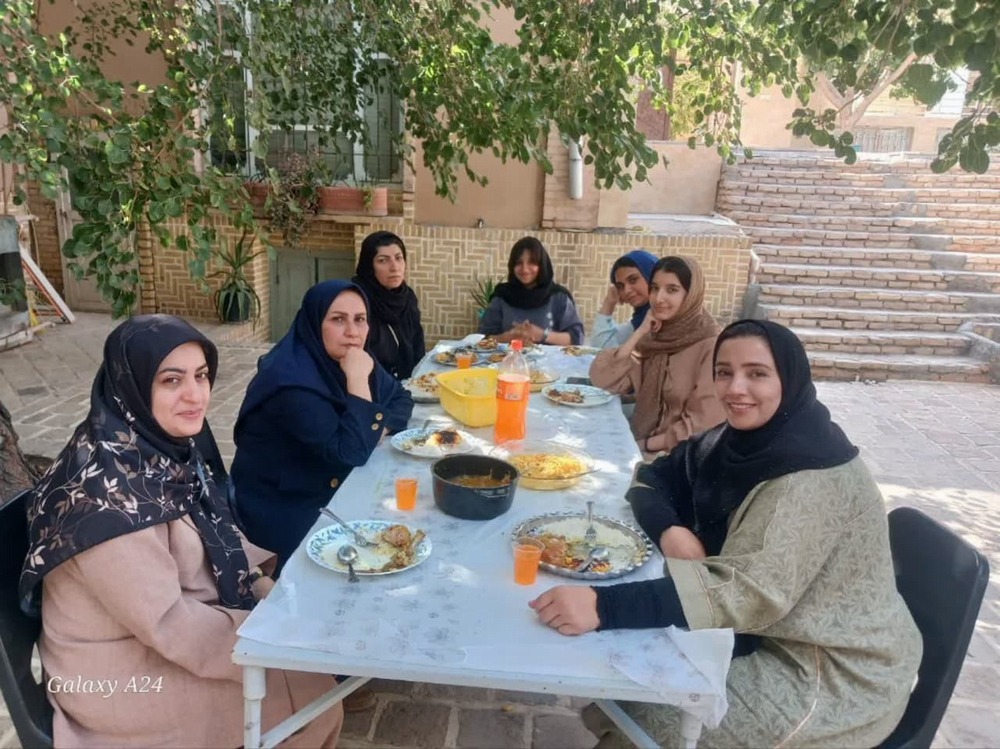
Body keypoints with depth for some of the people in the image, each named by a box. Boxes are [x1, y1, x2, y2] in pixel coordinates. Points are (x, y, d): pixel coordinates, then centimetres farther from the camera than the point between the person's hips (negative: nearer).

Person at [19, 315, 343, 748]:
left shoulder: (166, 446, -4)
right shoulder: (108, 486, -30)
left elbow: (213, 541, 8)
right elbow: (167, 623, -27)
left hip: (185, 620, 8)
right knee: (309, 686, -3)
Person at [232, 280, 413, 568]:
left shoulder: (351, 361, -3)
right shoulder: (293, 380, -27)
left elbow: (401, 398, 8)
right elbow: (352, 452, -29)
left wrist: (381, 427, -11)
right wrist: (357, 379, -31)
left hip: (333, 489, 7)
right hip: (281, 508, -7)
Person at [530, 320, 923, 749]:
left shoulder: (816, 477, -26)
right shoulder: (739, 440, -3)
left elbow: (751, 593, -35)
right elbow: (652, 478, 3)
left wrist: (604, 606, -43)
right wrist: (669, 530, -20)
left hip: (837, 673, -7)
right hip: (770, 636, 7)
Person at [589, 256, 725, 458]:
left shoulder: (711, 346, -15)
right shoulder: (654, 337, 4)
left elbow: (703, 425, -16)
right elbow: (602, 379, -6)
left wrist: (646, 445, -14)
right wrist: (640, 332, -11)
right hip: (639, 442, 6)